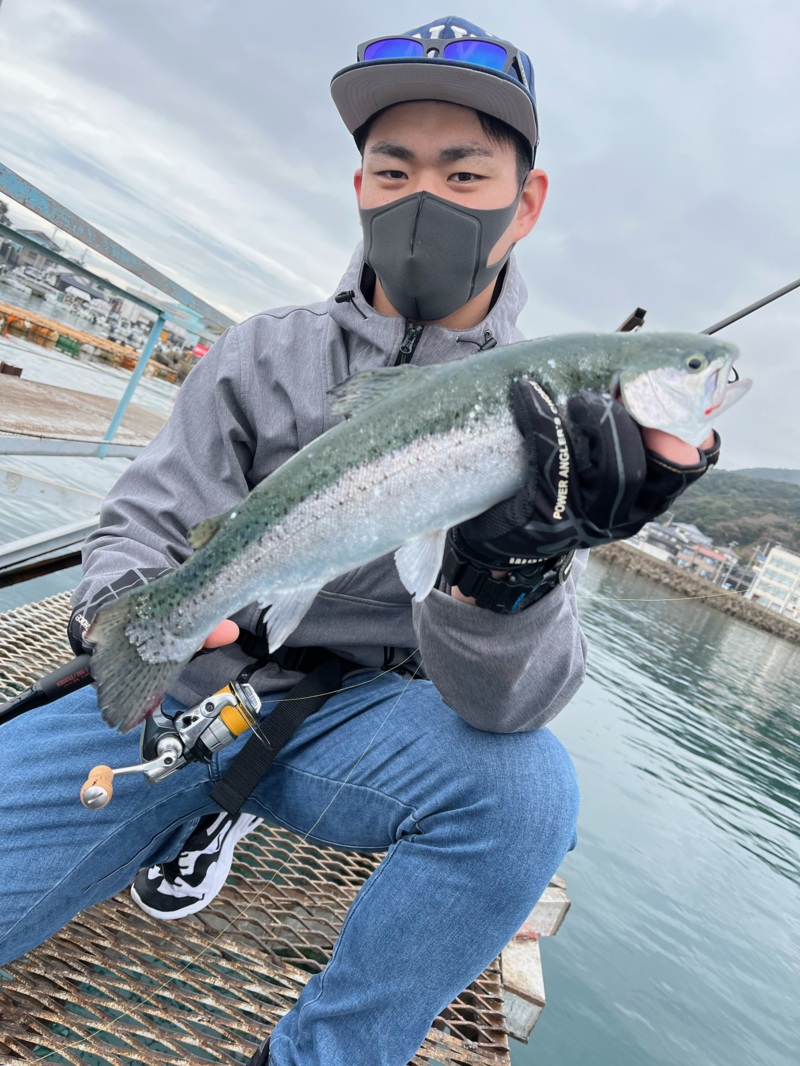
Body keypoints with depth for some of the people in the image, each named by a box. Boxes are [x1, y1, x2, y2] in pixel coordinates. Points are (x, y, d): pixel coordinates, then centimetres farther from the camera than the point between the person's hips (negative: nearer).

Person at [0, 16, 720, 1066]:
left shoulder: (553, 421, -7)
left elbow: (503, 706, -17)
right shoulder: (264, 353, 0)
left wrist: (512, 566, -39)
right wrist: (121, 605, -22)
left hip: (360, 722, -1)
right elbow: (145, 527, 1)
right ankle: (208, 810, 14)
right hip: (189, 692, 2)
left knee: (529, 788, -30)